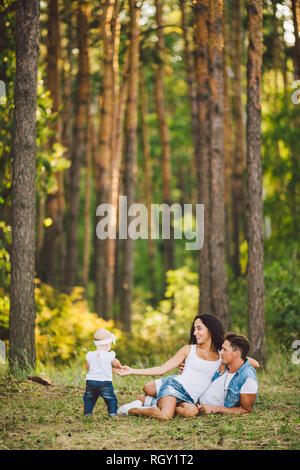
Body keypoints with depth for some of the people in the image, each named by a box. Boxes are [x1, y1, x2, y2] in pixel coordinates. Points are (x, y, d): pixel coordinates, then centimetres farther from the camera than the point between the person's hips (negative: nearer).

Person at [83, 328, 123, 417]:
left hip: (90, 380, 3)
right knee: (110, 398, 10)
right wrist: (120, 366, 31)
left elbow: (87, 367, 12)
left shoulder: (90, 355, -1)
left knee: (89, 398, 19)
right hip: (105, 381, -3)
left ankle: (88, 412, 18)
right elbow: (116, 363, 8)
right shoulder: (109, 356, -9)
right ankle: (112, 412, 4)